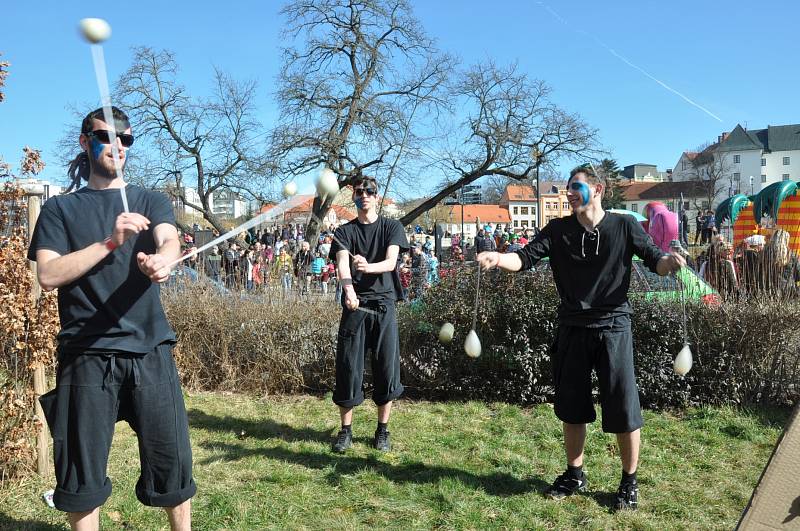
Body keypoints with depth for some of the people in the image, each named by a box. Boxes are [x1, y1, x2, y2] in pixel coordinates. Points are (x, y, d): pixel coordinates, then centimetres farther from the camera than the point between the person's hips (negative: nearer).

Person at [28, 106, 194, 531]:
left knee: (171, 459, 5)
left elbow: (171, 242, -10)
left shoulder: (151, 201, 12)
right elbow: (48, 276, -5)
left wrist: (161, 261, -34)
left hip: (149, 350, 1)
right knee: (81, 469, 6)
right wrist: (110, 241, -16)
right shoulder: (59, 209, 9)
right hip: (85, 354, 0)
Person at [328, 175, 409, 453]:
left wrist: (368, 267, -32)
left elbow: (391, 262, -9)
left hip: (384, 305, 0)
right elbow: (342, 263, -11)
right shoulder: (345, 231, 9)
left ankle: (383, 430, 17)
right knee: (348, 368, 1)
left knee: (387, 368, 2)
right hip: (355, 305, 0)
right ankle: (346, 430, 16)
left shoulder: (391, 227, 8)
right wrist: (349, 289, -32)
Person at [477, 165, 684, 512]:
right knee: (571, 406, 13)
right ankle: (574, 475, 32)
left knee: (623, 408, 2)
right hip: (572, 329, 3)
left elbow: (654, 260, -5)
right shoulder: (558, 230, 3)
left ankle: (629, 481, 23)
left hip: (613, 327, -3)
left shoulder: (624, 226, -2)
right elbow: (526, 257, -9)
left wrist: (669, 261, -28)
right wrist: (499, 259, -29)